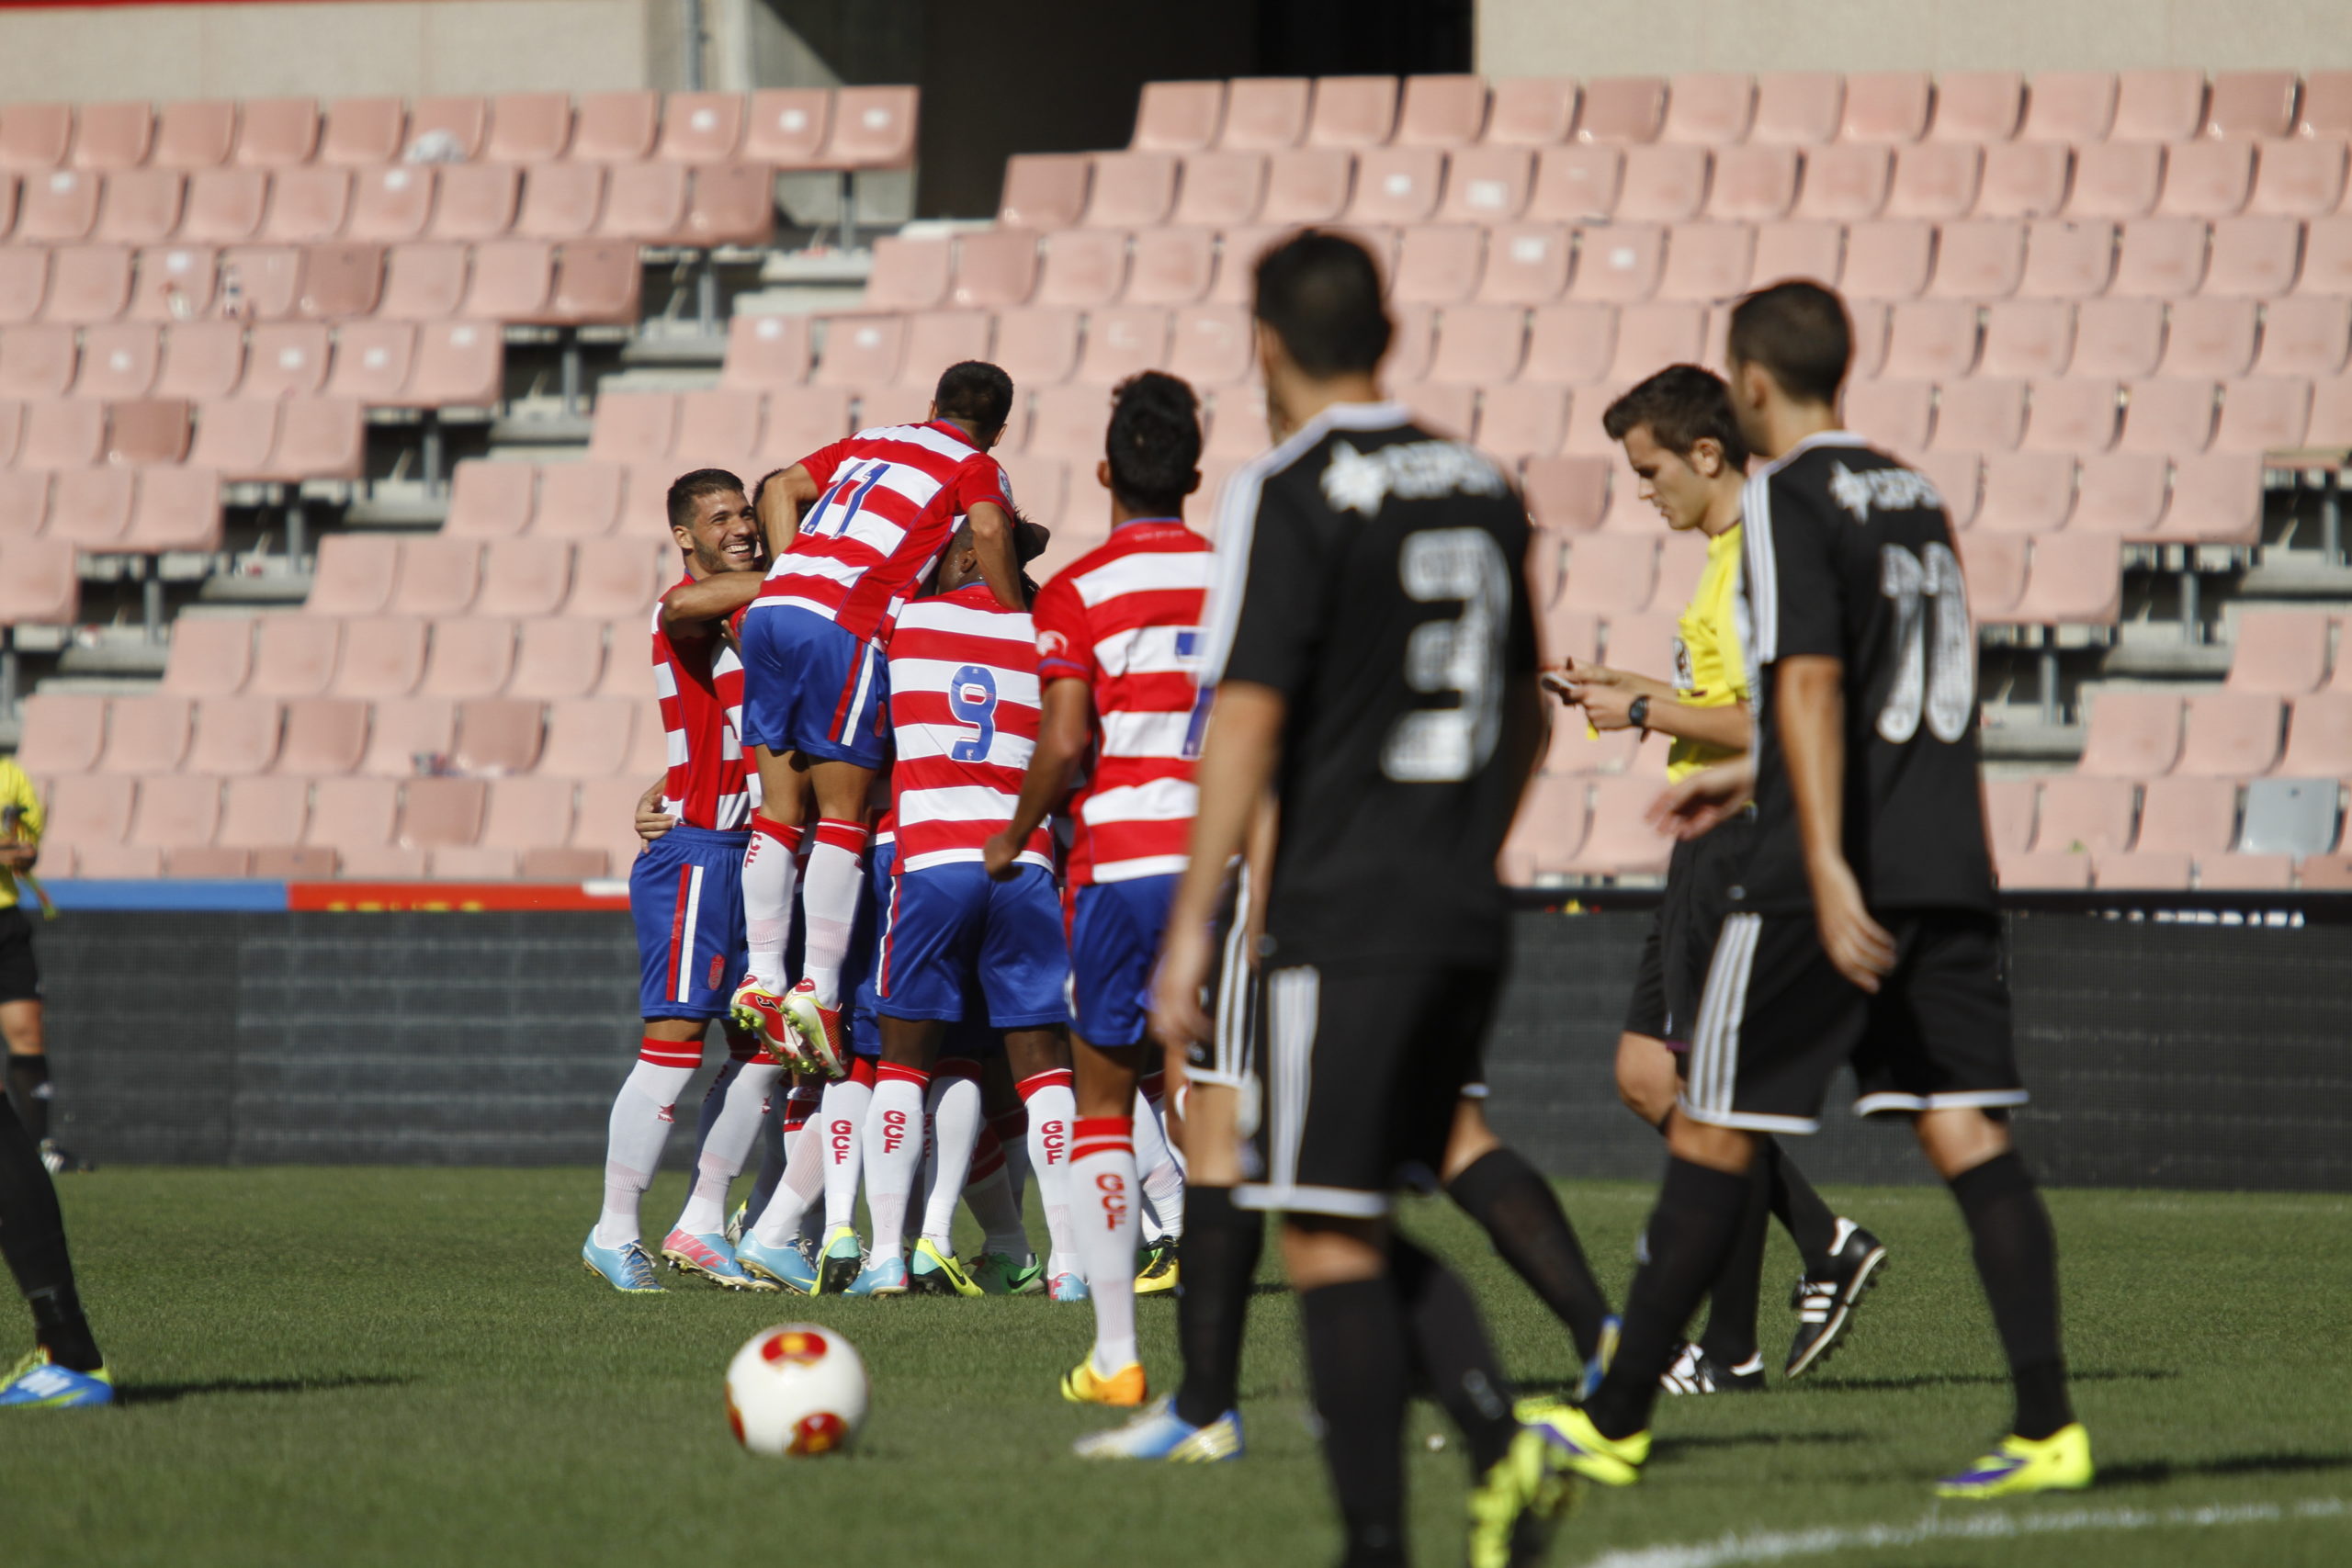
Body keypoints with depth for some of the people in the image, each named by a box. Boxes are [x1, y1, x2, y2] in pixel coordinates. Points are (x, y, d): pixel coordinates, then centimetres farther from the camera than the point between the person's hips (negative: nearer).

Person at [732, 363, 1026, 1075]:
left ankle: (762, 978, 7)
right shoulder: (976, 467, 10)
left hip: (772, 607, 6)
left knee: (780, 808, 10)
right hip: (843, 628, -6)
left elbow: (781, 489, 24)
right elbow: (989, 532, -10)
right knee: (843, 815, 0)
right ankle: (817, 990, -6)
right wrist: (1020, 624, -1)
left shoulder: (870, 442, 27)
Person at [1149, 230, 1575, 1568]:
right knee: (1370, 1224, 16)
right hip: (1469, 925, 7)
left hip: (1344, 925, -7)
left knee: (1329, 1237, -2)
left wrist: (1191, 926, -13)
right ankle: (1504, 1446, -4)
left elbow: (1250, 719, -16)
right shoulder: (1481, 489, 12)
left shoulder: (1290, 496, -10)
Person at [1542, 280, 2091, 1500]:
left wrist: (1827, 867, -23)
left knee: (1713, 1136, 3)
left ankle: (1616, 1422, 10)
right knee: (1965, 1129, 1)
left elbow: (1811, 682, -17)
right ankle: (2048, 1427, -10)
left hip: (1827, 886, -7)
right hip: (1947, 872, 7)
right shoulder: (1914, 497, 17)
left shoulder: (1787, 500, -7)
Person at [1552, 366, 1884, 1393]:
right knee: (1646, 1076, 10)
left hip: (1744, 836, -11)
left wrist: (1645, 712, -13)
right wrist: (1635, 693, 15)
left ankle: (1731, 1350, -1)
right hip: (1711, 837, 11)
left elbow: (1765, 727, -22)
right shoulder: (1731, 557, 17)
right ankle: (1828, 1250, 12)